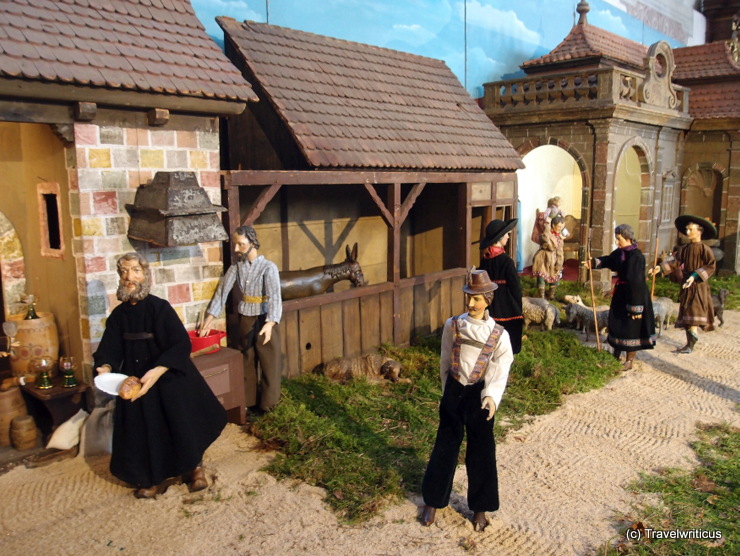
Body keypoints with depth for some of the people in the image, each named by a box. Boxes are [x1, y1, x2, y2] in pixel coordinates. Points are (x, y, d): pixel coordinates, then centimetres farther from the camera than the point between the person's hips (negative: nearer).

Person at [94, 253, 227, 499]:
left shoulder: (160, 307, -14)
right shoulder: (118, 314, 2)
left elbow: (181, 344, -21)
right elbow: (110, 349, 1)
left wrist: (158, 371, -33)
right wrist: (105, 367, -21)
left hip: (168, 379, -4)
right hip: (134, 381, 4)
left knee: (182, 421, 0)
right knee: (142, 430, 8)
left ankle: (194, 468, 25)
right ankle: (152, 478, 28)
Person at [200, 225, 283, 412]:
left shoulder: (268, 267, -16)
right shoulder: (236, 267, 0)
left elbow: (274, 296, -26)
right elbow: (222, 291, -3)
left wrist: (270, 323, -41)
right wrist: (210, 318, -12)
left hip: (265, 318, -4)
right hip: (245, 318, 5)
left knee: (269, 361, 4)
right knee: (247, 360, 14)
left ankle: (268, 402, 17)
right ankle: (248, 400, 27)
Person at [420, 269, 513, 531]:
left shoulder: (499, 335, -9)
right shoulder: (452, 326, -4)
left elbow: (501, 370, -13)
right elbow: (445, 361, 6)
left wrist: (491, 396, -28)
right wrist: (447, 391, 11)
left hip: (479, 395, -1)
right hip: (454, 391, 1)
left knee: (481, 451, 10)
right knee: (445, 445, 11)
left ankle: (480, 508, 28)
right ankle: (433, 501, 27)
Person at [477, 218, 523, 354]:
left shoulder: (485, 259, 1)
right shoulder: (506, 261, -19)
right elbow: (515, 288, -14)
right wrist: (519, 311, -2)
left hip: (489, 309, 7)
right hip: (506, 311, -7)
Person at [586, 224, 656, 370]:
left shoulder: (636, 257, -25)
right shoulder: (620, 252, -1)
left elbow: (637, 283, -25)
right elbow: (609, 260, 20)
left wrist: (636, 307, -23)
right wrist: (594, 262, 0)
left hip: (634, 294, -9)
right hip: (621, 293, 9)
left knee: (631, 328, 5)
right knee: (616, 323, 20)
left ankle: (629, 361, 20)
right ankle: (616, 355, 37)